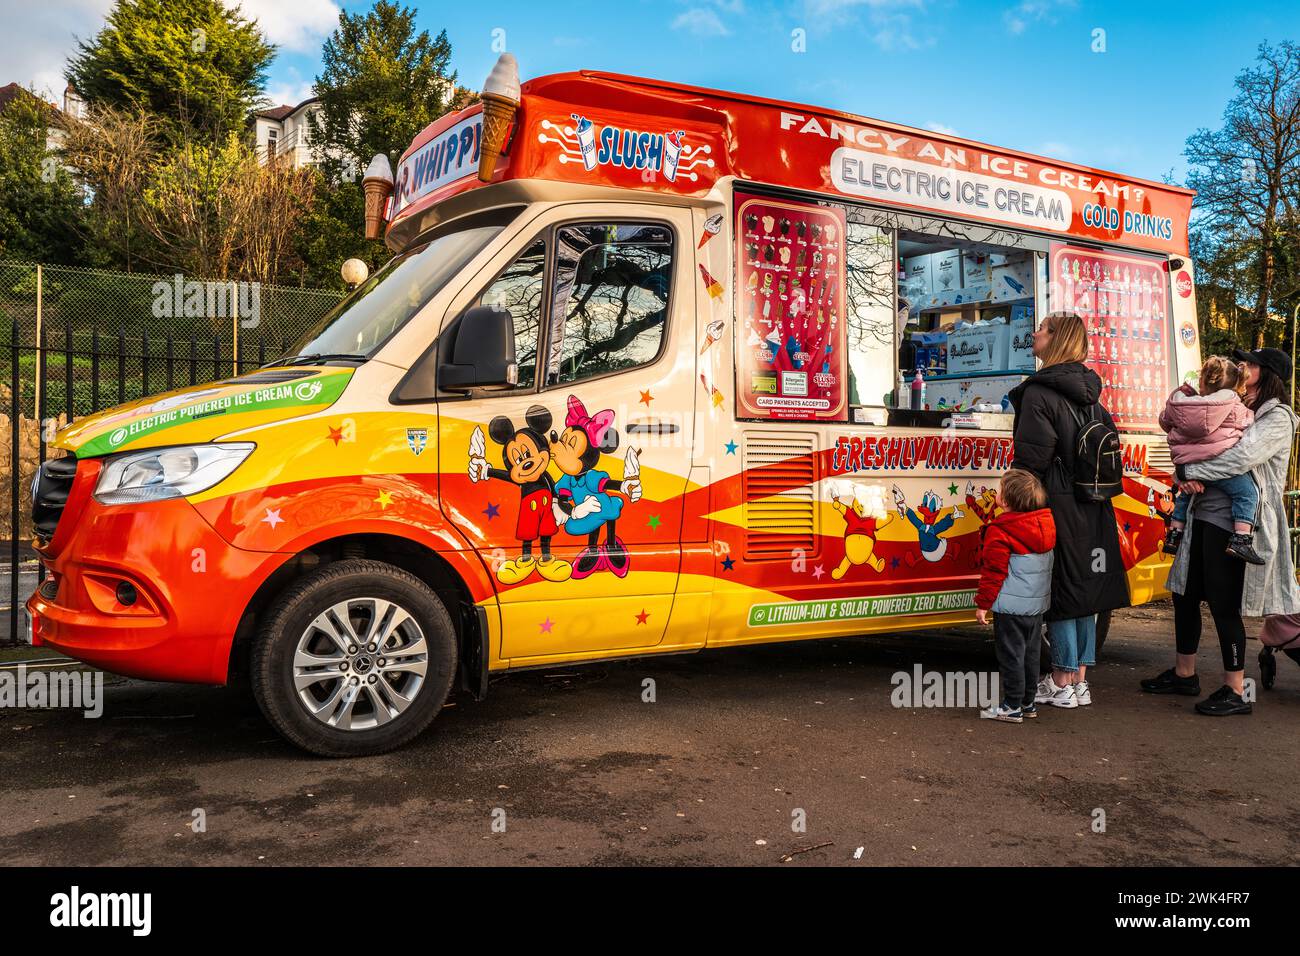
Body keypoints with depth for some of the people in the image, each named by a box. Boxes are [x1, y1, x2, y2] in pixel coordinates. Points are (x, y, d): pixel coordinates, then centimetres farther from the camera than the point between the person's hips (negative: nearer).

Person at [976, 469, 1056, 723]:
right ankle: (1028, 702, 25)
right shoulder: (1046, 524, 5)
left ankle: (1012, 706, 4)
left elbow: (993, 571, -16)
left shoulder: (1000, 533, -18)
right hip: (1037, 604, 8)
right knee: (1030, 654, 16)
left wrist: (983, 603, -9)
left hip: (1011, 605, -8)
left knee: (1011, 655, -1)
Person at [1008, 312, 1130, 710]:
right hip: (1092, 508, 8)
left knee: (1059, 589, -2)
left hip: (1057, 505, -8)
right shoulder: (1090, 394, 13)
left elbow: (1033, 456, -18)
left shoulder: (1039, 393, -13)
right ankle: (1080, 679, 21)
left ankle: (1062, 683, 5)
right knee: (1084, 588, 12)